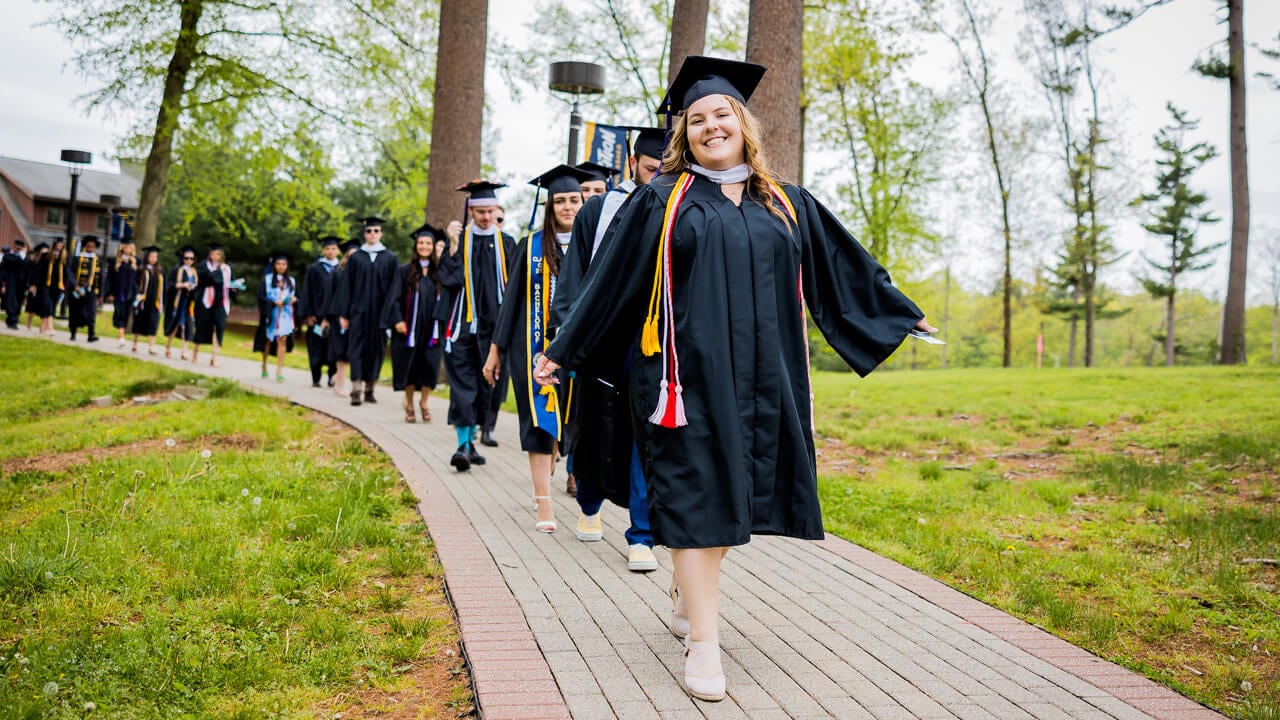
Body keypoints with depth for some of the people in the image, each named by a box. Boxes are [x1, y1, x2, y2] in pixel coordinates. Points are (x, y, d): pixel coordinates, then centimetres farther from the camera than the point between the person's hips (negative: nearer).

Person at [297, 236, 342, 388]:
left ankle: (332, 377, 8)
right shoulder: (314, 269, 2)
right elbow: (307, 293, 0)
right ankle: (316, 379, 9)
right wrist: (308, 315, -8)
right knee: (317, 347, 2)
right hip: (317, 314, -1)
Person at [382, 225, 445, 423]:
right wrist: (397, 320, -11)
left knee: (430, 365, -6)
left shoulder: (439, 271, 8)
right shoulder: (405, 271, 2)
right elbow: (395, 298, -1)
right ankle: (409, 405, 19)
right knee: (409, 366, 3)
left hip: (431, 327, 1)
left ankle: (424, 402, 13)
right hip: (409, 327, -1)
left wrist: (444, 321, 0)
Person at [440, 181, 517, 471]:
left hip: (493, 325, 2)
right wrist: (453, 245, -12)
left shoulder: (506, 243, 9)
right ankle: (463, 444, -13)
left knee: (484, 385, 7)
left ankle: (470, 439, 19)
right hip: (463, 324, -2)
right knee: (462, 384, -10)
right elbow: (450, 280, -7)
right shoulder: (459, 239, 5)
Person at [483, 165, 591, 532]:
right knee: (540, 422, -3)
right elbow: (512, 300, 5)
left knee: (565, 419, 8)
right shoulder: (532, 247, 3)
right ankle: (544, 504, -2)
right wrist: (495, 350, 4)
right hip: (534, 347, -1)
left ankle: (542, 484, 33)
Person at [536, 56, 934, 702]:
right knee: (696, 497, -6)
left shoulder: (786, 205, 13)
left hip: (763, 378, 4)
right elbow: (611, 283, 6)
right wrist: (564, 351, 6)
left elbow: (845, 267, 21)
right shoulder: (663, 201, 4)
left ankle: (688, 593, 31)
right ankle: (702, 641, -2)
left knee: (735, 495, 8)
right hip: (690, 374, -3)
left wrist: (904, 313, 26)